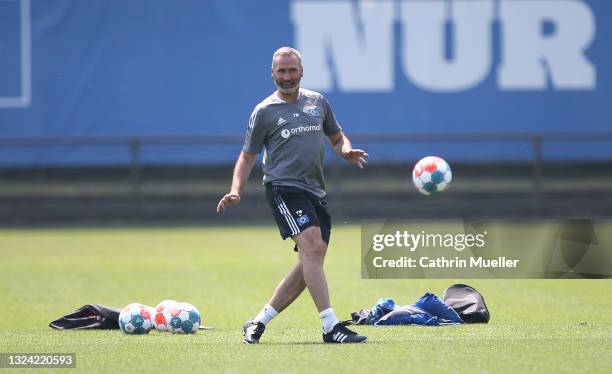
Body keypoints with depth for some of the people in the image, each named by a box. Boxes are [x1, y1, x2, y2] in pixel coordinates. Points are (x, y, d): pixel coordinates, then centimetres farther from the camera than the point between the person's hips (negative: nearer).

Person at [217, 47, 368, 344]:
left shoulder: (317, 102, 15)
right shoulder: (264, 112, 3)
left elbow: (337, 136, 27)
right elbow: (247, 156, 7)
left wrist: (346, 151, 4)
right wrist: (236, 191, -8)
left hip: (315, 192, 6)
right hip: (283, 188, -6)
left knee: (310, 265, 2)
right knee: (312, 245, -24)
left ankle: (258, 323, 13)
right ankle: (330, 327, -28)